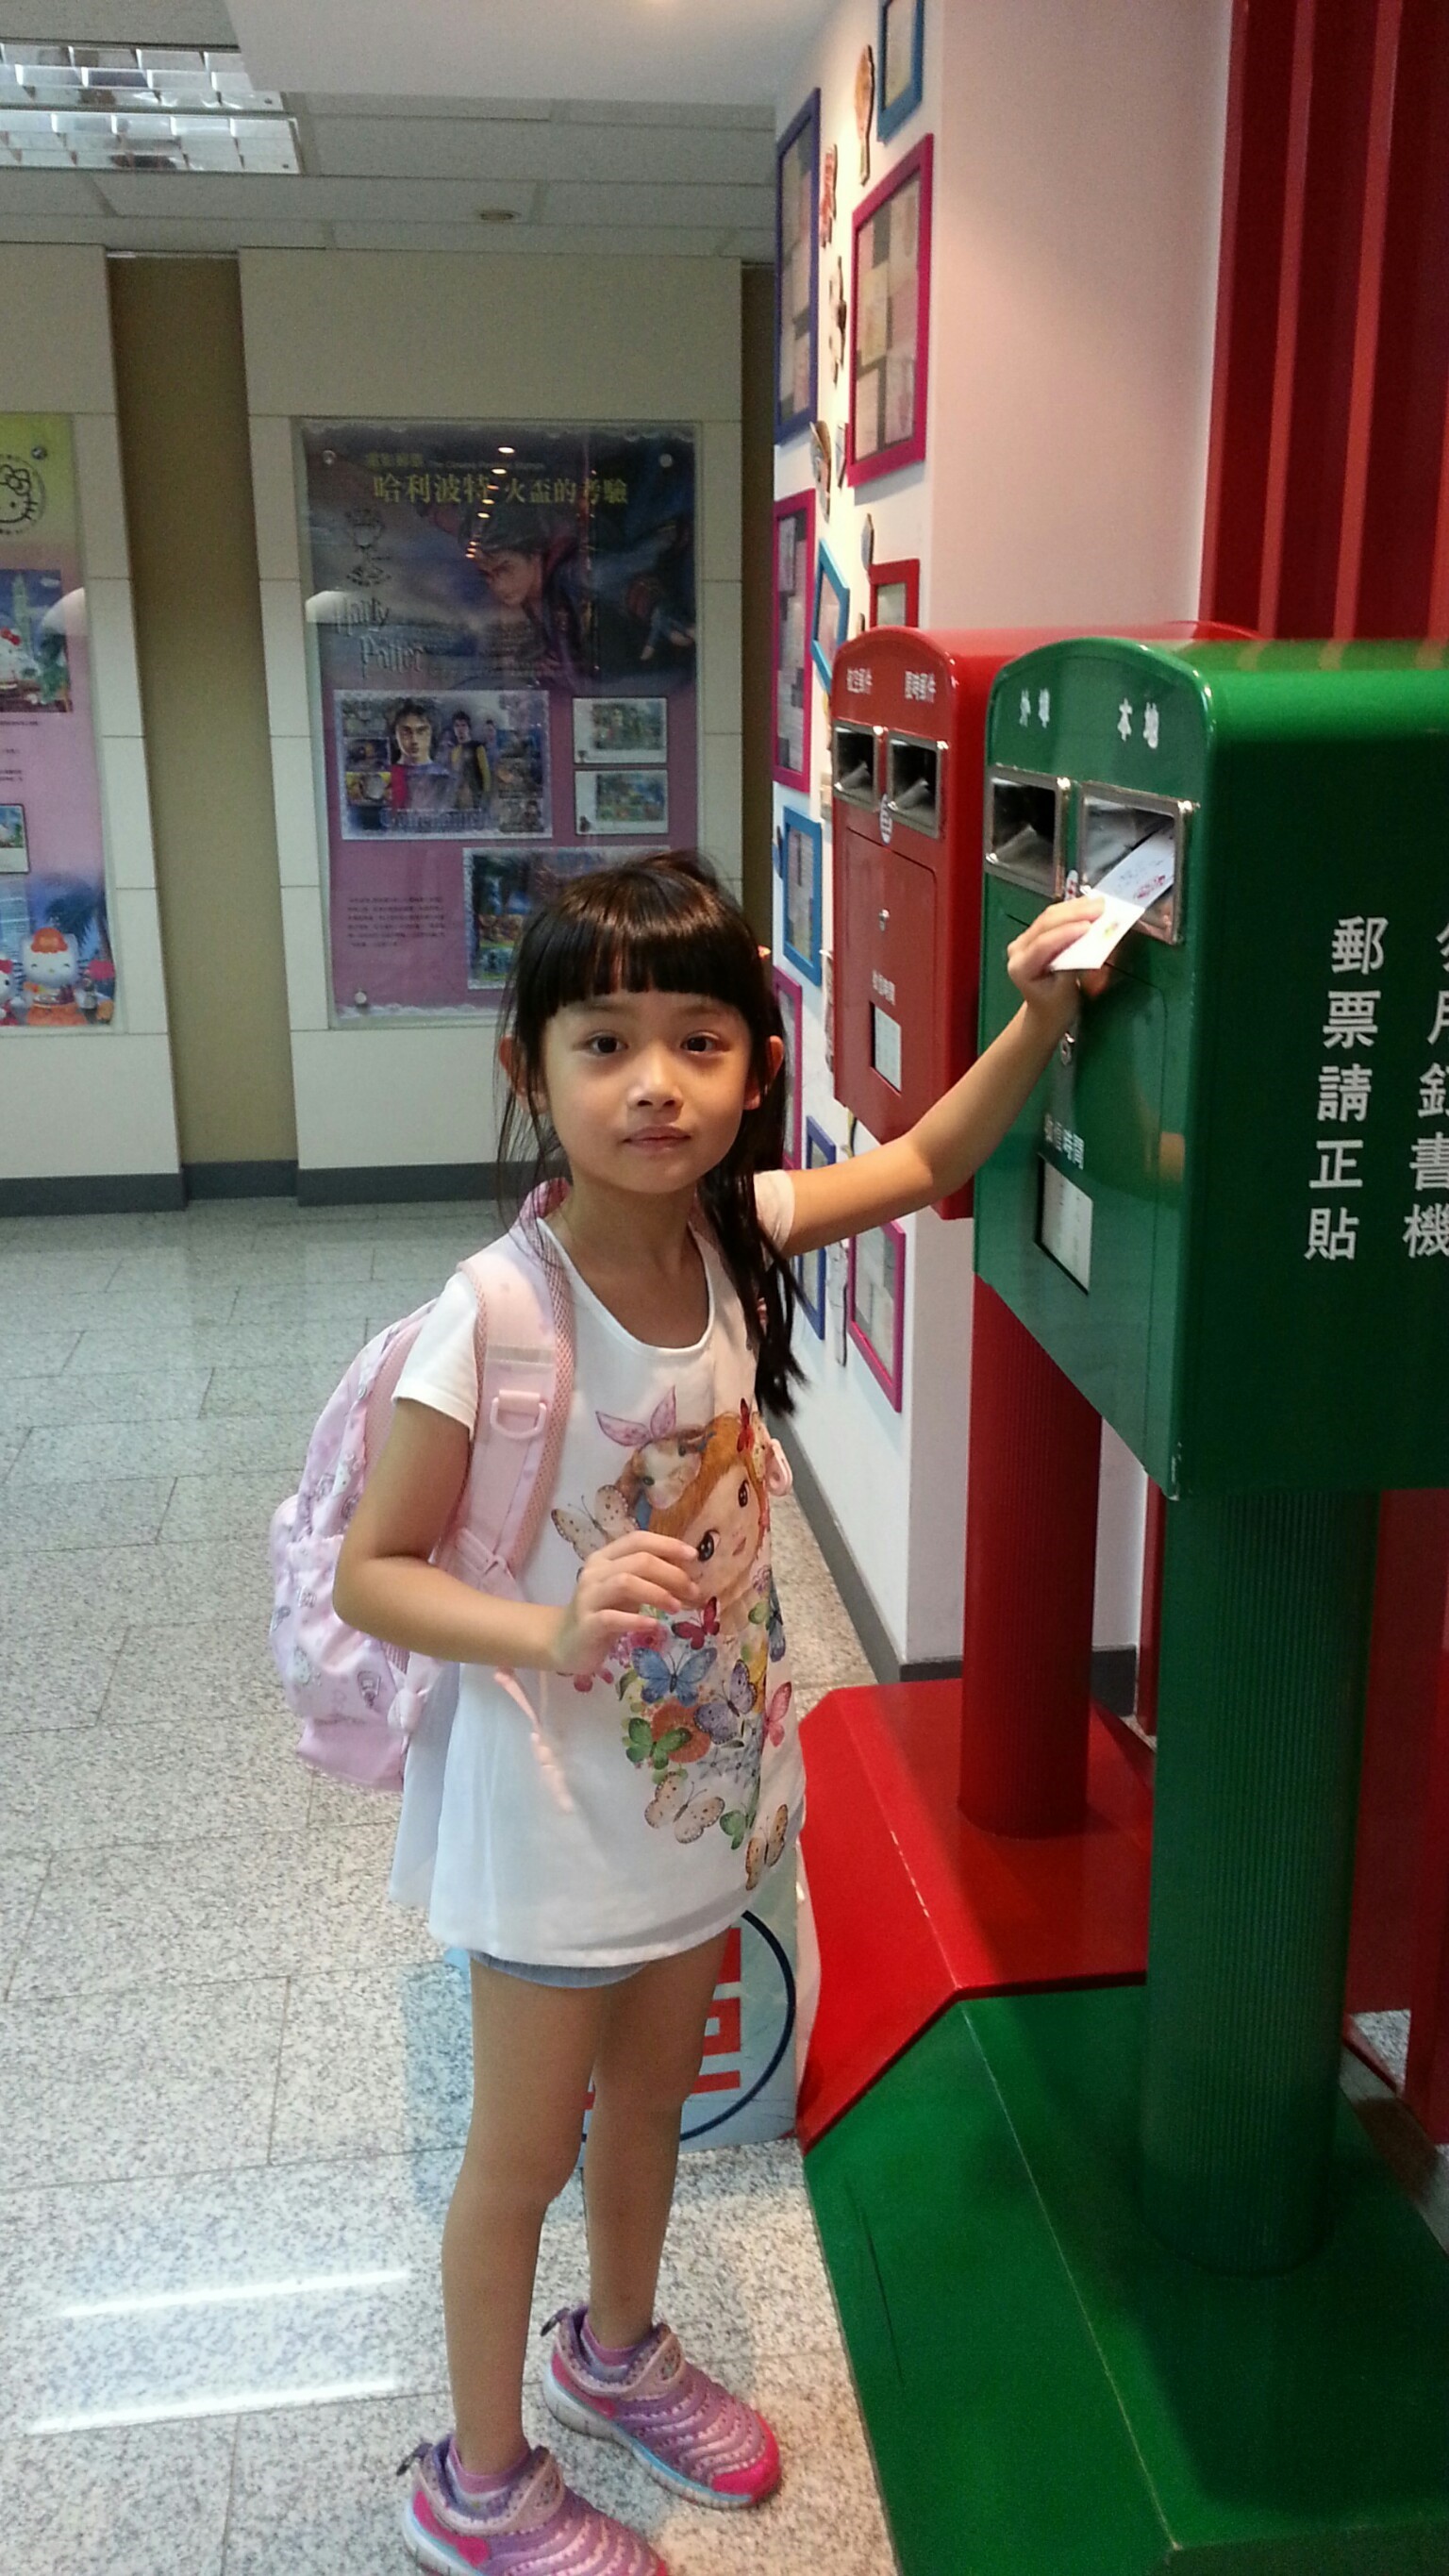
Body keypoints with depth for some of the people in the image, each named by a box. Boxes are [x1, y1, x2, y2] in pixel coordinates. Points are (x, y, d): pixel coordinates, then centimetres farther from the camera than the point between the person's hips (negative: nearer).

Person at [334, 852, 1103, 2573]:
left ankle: (616, 2351, 56)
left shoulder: (735, 1230, -12)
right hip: (554, 1805, -6)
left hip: (708, 1772, 6)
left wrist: (1040, 1011, -7)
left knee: (652, 2092, 27)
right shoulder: (497, 1319, -29)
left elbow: (930, 1161, 5)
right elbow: (367, 1575, -22)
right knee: (526, 2151, 16)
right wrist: (549, 1630, -38)